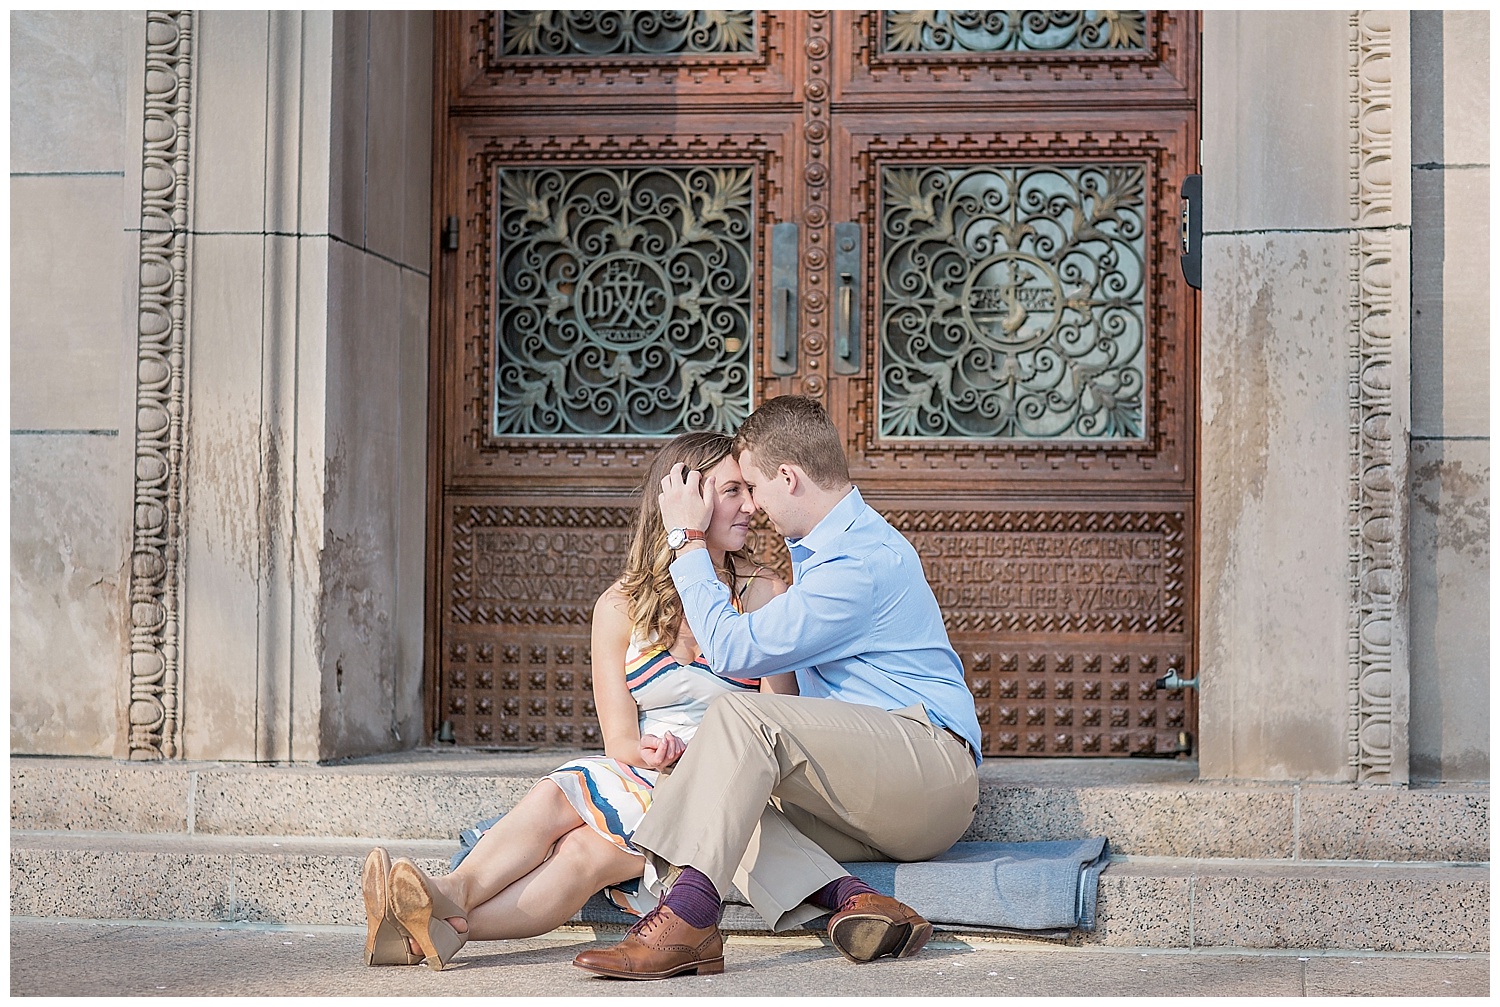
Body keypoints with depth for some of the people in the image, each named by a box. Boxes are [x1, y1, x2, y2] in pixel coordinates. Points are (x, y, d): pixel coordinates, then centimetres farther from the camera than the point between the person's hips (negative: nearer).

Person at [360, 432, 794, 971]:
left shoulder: (763, 593, 4)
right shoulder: (621, 607, 8)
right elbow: (621, 741, 2)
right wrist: (651, 754, -23)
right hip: (641, 786, 2)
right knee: (582, 851, -32)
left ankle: (452, 898, -49)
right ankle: (443, 926, -53)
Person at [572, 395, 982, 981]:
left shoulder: (862, 561, -13)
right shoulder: (824, 548, 22)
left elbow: (732, 648, -14)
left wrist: (687, 539, -5)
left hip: (932, 766, -10)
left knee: (740, 716, -27)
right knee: (721, 796, -11)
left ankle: (687, 921, -36)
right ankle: (851, 900, -31)